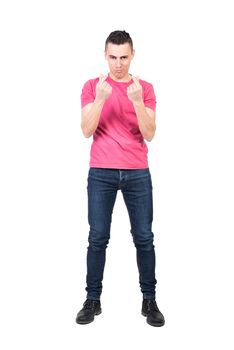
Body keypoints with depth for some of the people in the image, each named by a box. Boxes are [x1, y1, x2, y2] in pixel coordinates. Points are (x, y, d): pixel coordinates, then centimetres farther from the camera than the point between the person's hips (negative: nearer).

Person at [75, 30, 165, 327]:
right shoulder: (92, 86, 5)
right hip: (100, 173, 0)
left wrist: (137, 101, -18)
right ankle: (93, 300, 14)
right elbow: (86, 131, -5)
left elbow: (149, 134, -4)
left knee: (144, 238, 3)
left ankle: (149, 300, 16)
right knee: (97, 238, 1)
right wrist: (100, 99, -19)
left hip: (138, 173, 1)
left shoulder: (145, 89, 6)